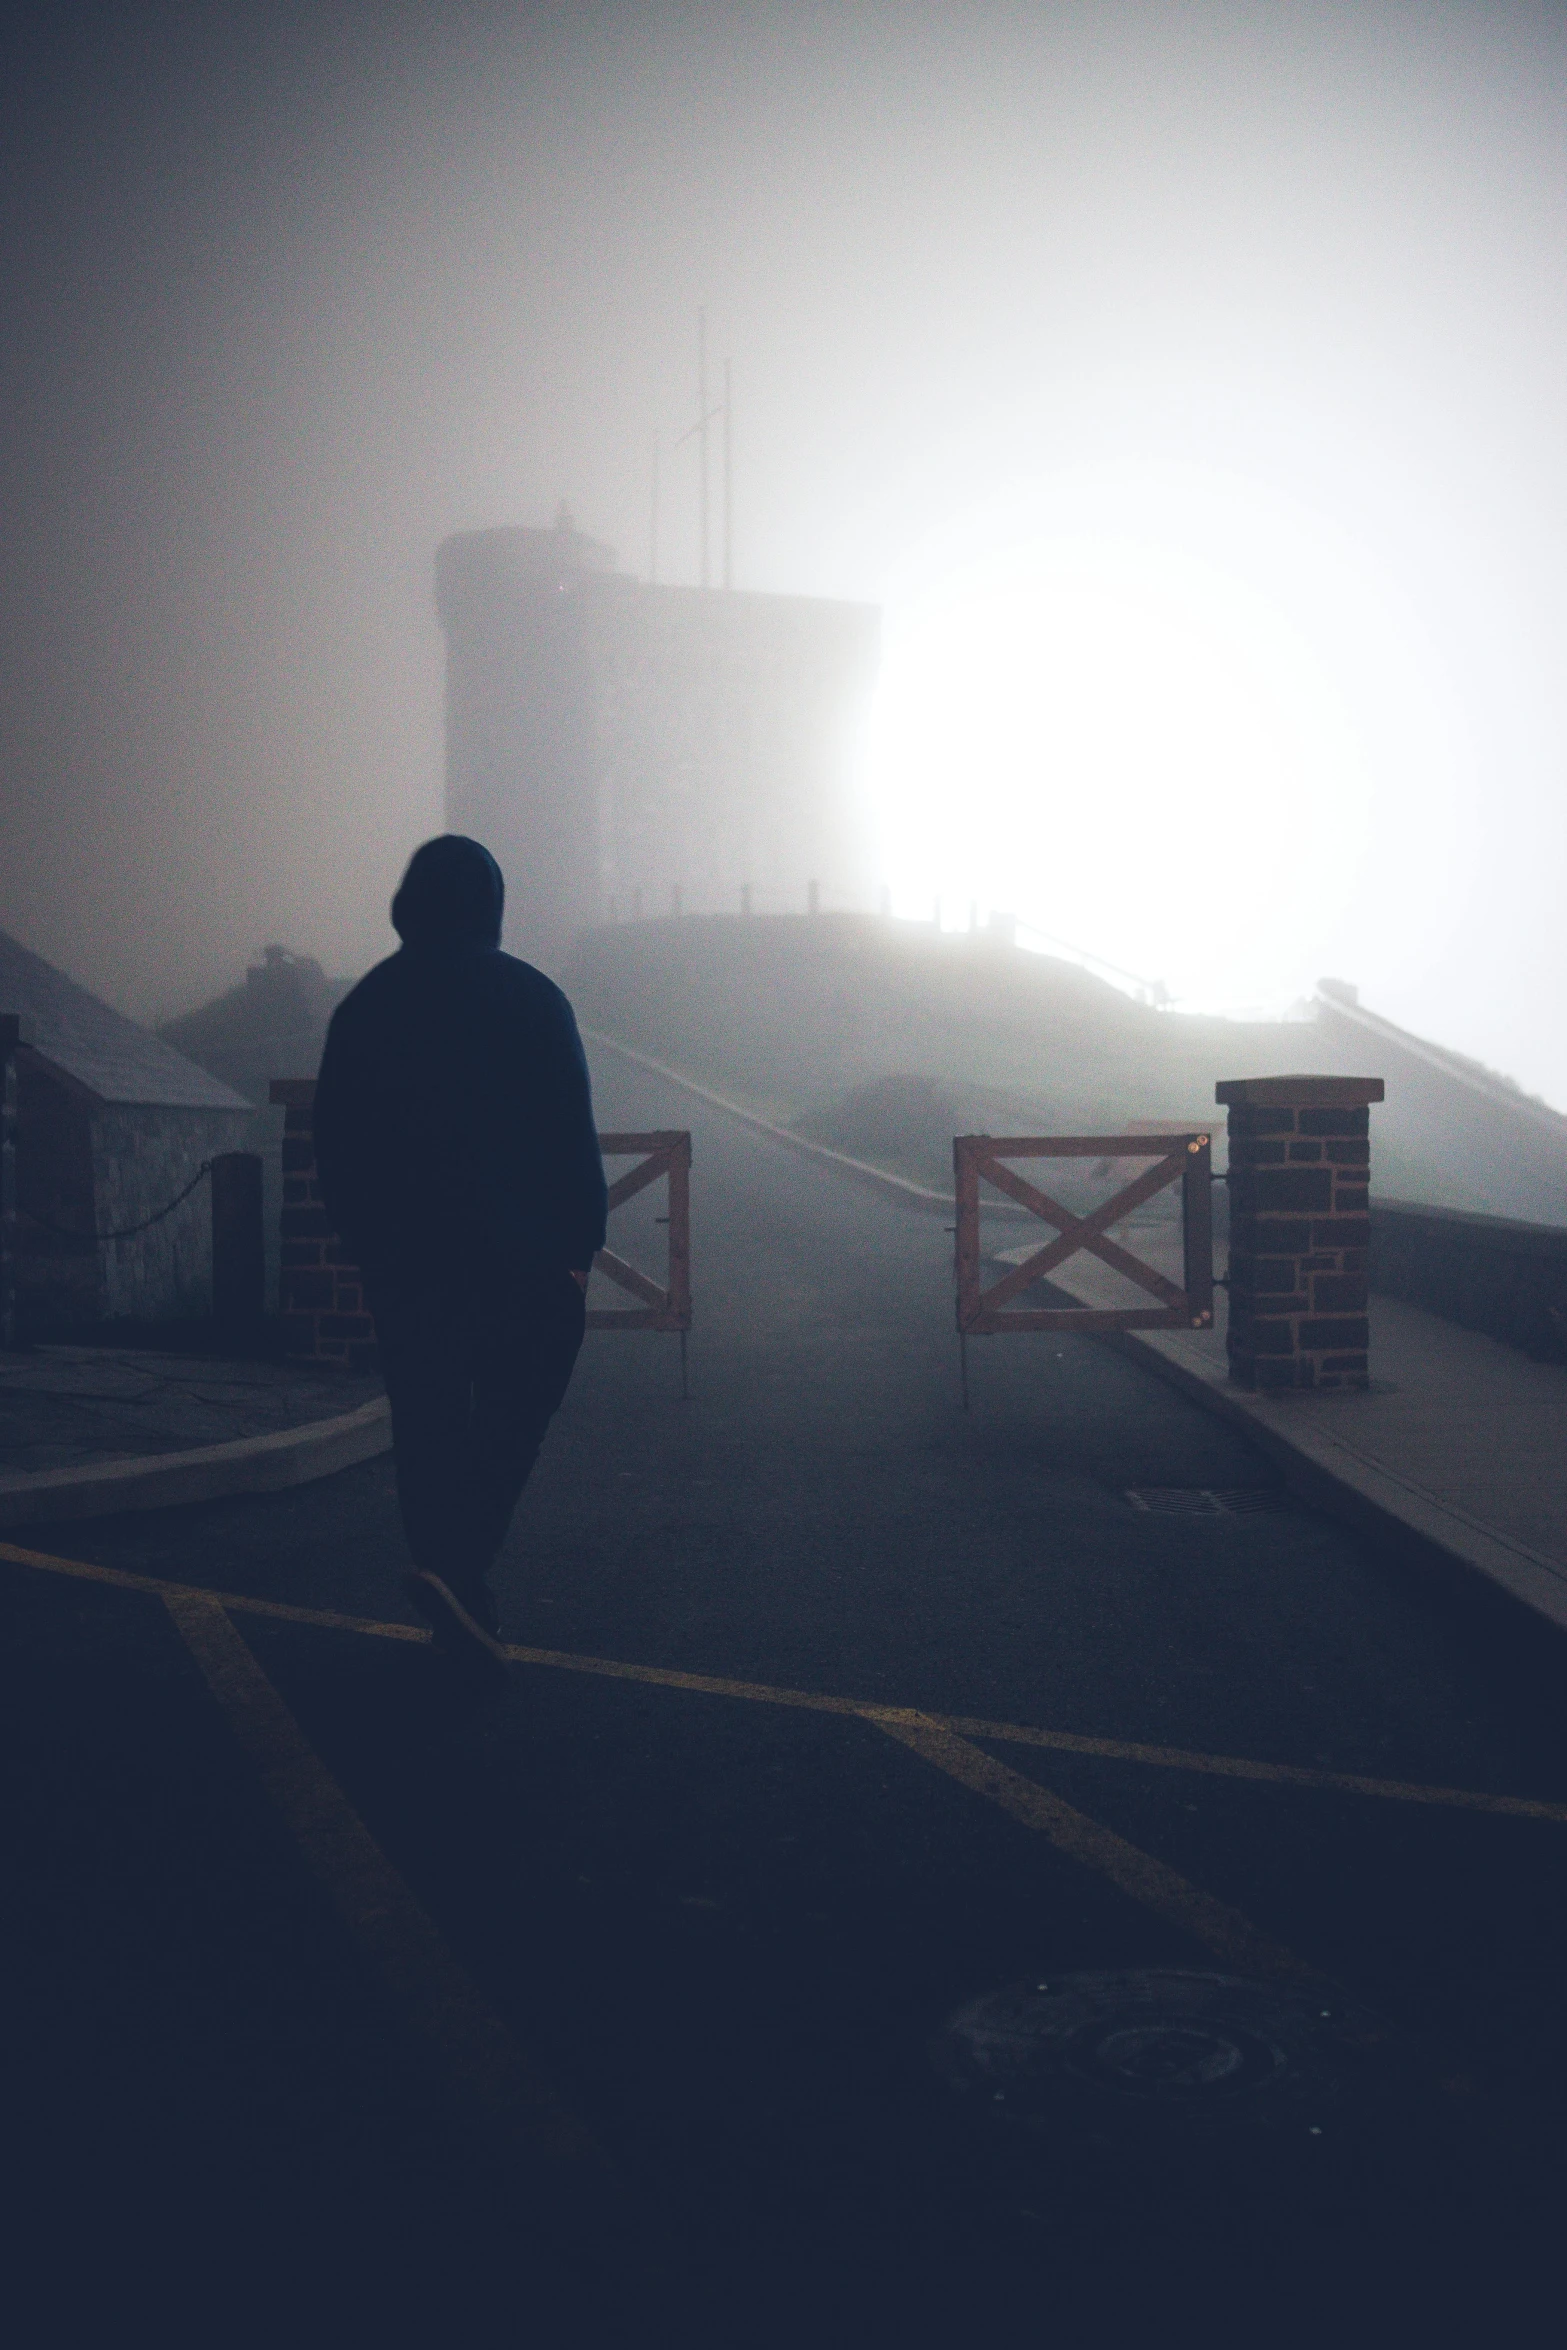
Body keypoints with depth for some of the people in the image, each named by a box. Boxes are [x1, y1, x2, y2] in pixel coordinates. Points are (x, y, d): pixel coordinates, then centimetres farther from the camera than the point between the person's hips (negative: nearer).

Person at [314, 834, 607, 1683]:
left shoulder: (363, 1006, 6)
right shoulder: (530, 996, -4)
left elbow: (335, 1146, 8)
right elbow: (573, 1135, -6)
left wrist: (367, 1241, 17)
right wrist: (580, 1243, 0)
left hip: (402, 1256, 3)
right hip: (517, 1254, -3)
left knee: (427, 1420, 9)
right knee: (517, 1407, 9)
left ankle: (459, 1609, 10)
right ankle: (457, 1567, -8)